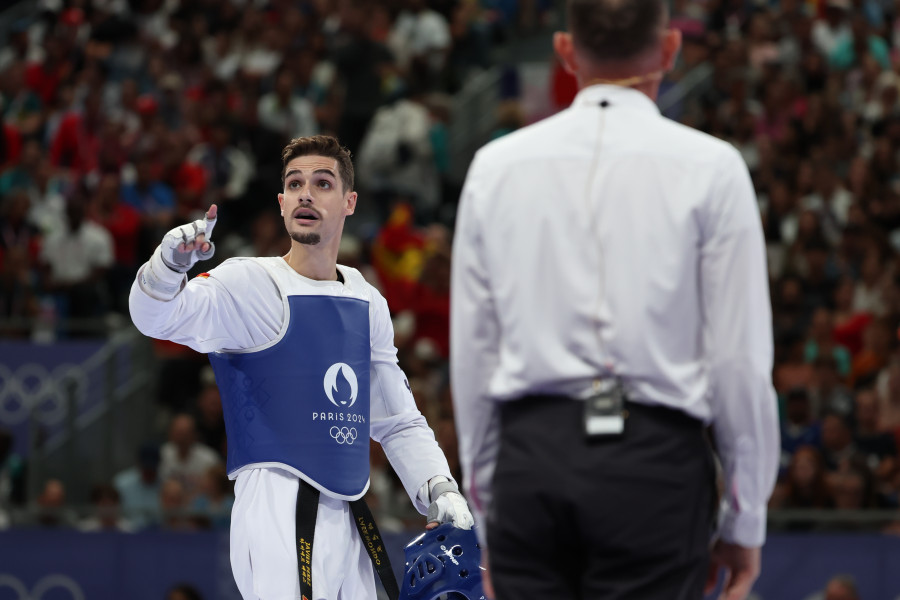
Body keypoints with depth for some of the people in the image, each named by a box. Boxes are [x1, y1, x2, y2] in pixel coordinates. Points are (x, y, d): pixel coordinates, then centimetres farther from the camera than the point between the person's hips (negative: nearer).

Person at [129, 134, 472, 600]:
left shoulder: (368, 304, 16)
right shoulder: (254, 285, -4)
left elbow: (398, 421, 25)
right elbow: (157, 317, -21)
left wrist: (439, 492, 11)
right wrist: (170, 263, -42)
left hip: (344, 521, 7)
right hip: (276, 508, -7)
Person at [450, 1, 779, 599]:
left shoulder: (495, 167, 7)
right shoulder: (709, 167, -2)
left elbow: (472, 353, 9)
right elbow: (740, 358, -3)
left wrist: (486, 499, 18)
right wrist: (745, 521, 5)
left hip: (530, 459, 3)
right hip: (655, 460, -3)